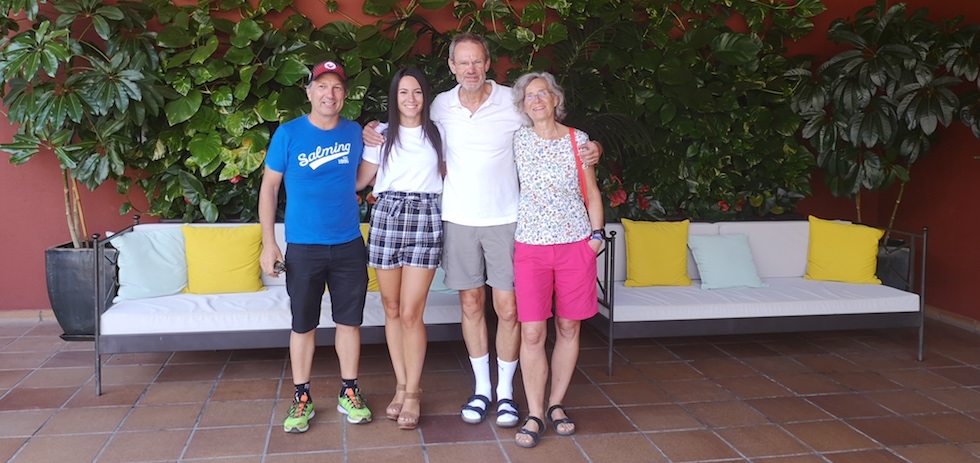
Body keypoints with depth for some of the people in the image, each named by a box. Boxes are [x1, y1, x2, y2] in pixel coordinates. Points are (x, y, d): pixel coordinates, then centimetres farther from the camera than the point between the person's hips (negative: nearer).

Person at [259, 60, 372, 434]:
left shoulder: (355, 133, 2)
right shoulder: (288, 133, -6)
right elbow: (269, 188, -2)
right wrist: (268, 243, -7)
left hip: (349, 246, 2)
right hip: (303, 247, -2)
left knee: (349, 321, 9)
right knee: (303, 325, 7)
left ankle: (349, 393, 24)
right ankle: (302, 398, 20)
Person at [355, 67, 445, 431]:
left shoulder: (437, 134, 10)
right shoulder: (382, 134, 11)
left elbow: (447, 172, 18)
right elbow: (360, 180, 10)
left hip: (425, 221, -2)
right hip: (386, 216, 2)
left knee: (410, 314, -6)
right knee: (392, 309, 7)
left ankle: (412, 394, 6)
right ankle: (401, 386, 20)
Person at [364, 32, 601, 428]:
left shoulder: (513, 102, -5)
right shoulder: (441, 106, 3)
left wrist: (586, 151, -17)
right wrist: (381, 139, 5)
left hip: (504, 218, -2)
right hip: (458, 218, 2)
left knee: (508, 308, 0)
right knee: (471, 304, 9)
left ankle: (506, 391, 16)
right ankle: (481, 388, 23)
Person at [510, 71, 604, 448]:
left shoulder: (578, 140, 3)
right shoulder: (518, 141, 4)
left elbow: (591, 192, 9)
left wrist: (596, 234, 3)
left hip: (575, 244, 1)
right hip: (531, 246, 0)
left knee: (569, 328, 6)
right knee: (532, 332, -6)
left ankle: (556, 404, 21)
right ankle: (534, 415, 4)